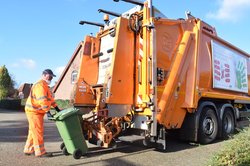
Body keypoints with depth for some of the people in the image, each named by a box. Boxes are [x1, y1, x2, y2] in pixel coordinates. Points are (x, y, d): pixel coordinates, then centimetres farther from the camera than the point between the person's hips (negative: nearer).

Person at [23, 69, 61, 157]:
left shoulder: (45, 85, 17)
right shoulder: (40, 85, -18)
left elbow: (50, 98, 18)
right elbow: (43, 100, -26)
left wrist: (57, 109, 14)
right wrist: (48, 111, -25)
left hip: (37, 111, 10)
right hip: (34, 111, -10)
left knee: (33, 131, 17)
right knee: (38, 131, -5)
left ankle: (28, 150, 28)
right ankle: (40, 152, 3)